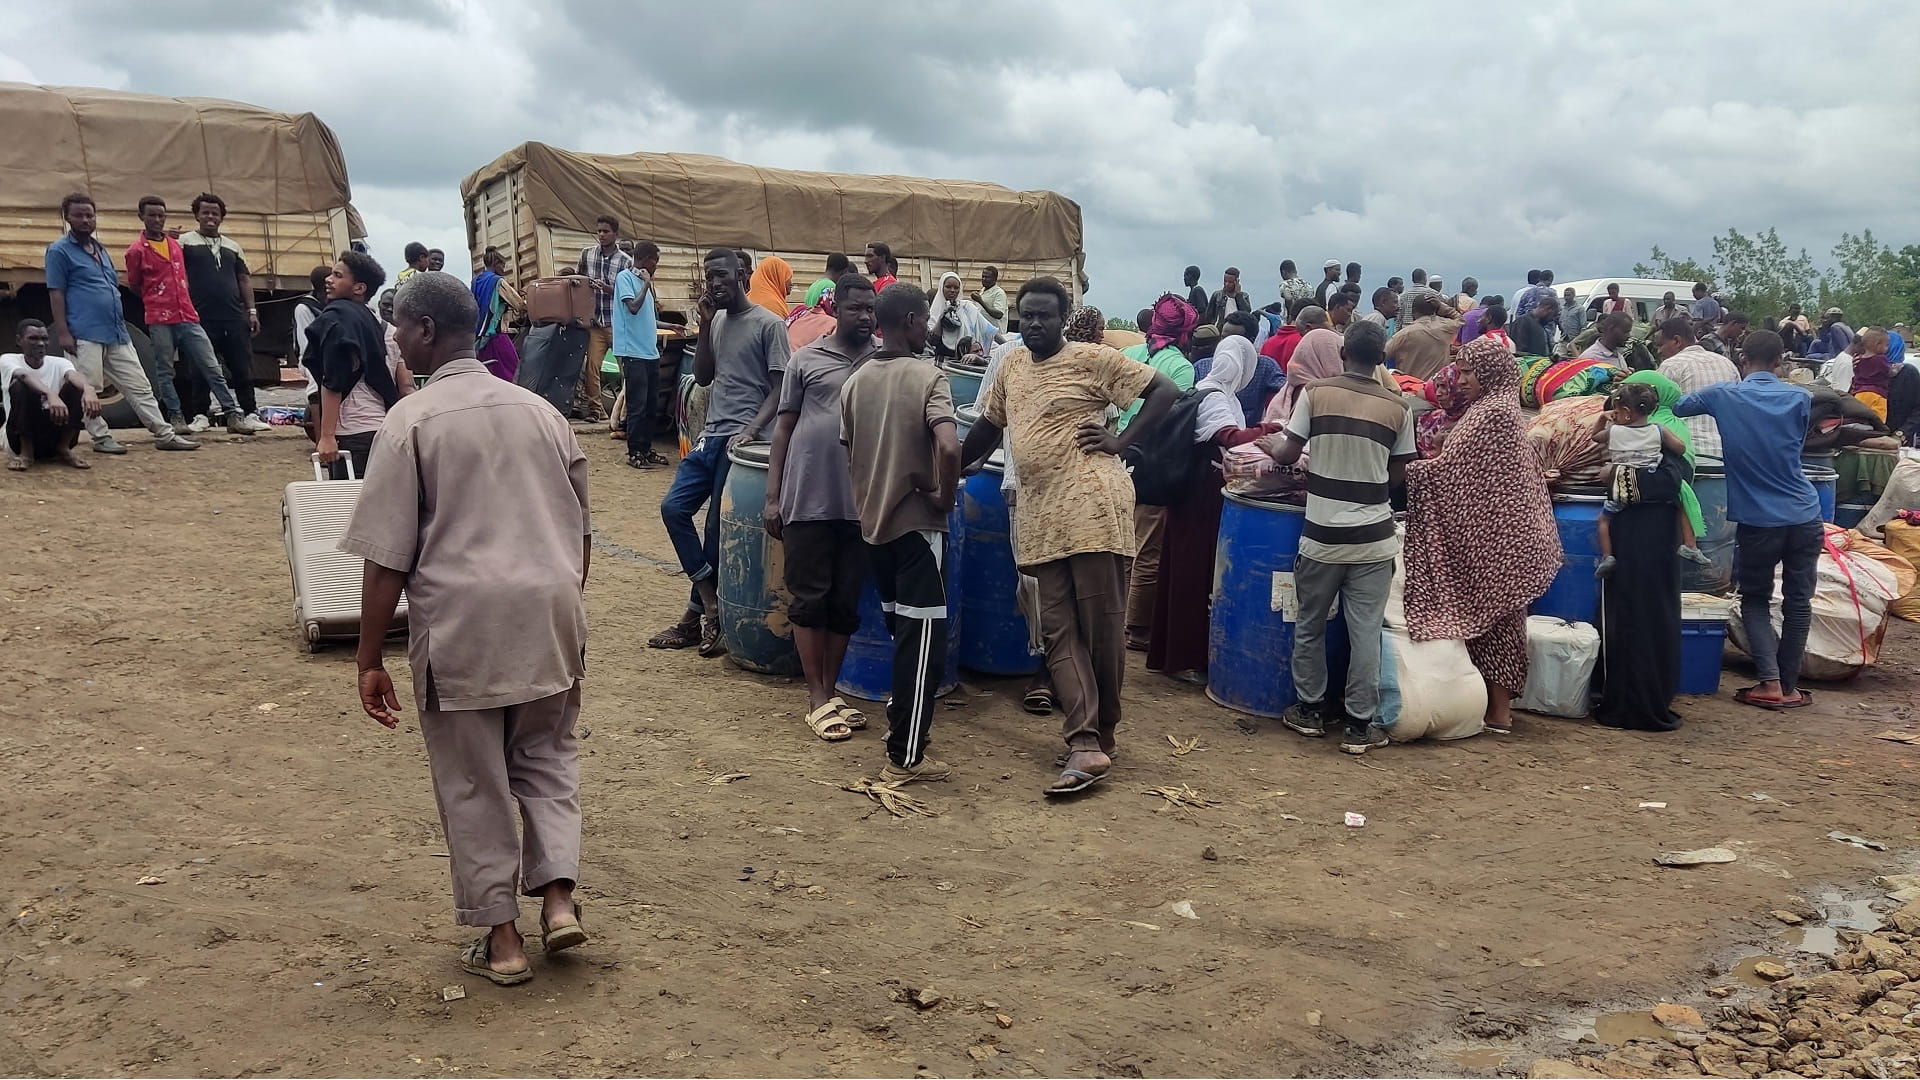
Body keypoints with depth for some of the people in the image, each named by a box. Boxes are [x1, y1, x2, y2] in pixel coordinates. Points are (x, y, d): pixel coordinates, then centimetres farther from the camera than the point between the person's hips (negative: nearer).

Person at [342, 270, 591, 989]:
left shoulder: (412, 420, -7)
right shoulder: (540, 411, 7)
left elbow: (387, 557, -10)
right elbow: (582, 531, 12)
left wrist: (369, 660, -3)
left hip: (460, 623, -4)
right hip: (550, 613, 4)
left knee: (472, 782, 10)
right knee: (546, 754, 22)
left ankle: (500, 937, 18)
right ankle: (558, 898, 11)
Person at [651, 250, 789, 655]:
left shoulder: (769, 325, -5)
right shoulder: (717, 322, 15)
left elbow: (780, 389, -8)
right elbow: (702, 377, 14)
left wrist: (753, 429, -22)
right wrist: (705, 325, 4)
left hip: (740, 439, -7)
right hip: (710, 436, 7)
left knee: (719, 526, -2)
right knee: (674, 507, -2)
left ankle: (697, 614, 11)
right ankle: (711, 604, 5)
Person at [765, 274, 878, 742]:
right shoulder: (806, 360, 5)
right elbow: (784, 428, 7)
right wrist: (772, 497, 2)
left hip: (861, 505, 2)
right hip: (807, 501, -1)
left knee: (845, 602, 8)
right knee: (810, 598, 2)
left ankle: (831, 690, 21)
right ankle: (817, 699, 10)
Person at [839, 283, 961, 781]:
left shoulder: (855, 381, 6)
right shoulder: (927, 377, -13)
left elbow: (849, 453, 13)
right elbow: (948, 447, -28)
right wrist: (946, 496, -13)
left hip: (873, 521, 7)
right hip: (918, 523, -7)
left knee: (901, 632, 22)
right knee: (924, 639, -1)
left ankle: (899, 721, 35)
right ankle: (906, 757, 2)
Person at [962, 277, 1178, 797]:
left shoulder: (1091, 359, -1)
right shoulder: (1012, 363, 17)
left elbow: (1165, 390, 0)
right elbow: (990, 423, 29)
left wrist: (1121, 440, -6)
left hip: (1092, 507, -6)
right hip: (1040, 515, 6)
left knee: (1102, 627, 0)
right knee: (1059, 631, 0)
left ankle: (1101, 734, 14)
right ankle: (1084, 746, 1)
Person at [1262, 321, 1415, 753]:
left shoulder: (1315, 393, -5)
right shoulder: (1397, 407, -1)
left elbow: (1287, 454, -3)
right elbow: (1397, 476, 6)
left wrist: (1270, 443, 18)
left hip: (1322, 535, 0)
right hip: (1374, 538, 1)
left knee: (1309, 625, 16)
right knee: (1366, 632, 5)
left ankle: (1310, 709, 26)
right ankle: (1360, 725, 9)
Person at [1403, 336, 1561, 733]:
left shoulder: (1492, 414, -17)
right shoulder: (1499, 408, 14)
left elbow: (1446, 469, -19)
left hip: (1492, 537, -10)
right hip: (1495, 532, 10)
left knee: (1490, 615, -2)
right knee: (1496, 616, 12)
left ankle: (1499, 709, 6)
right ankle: (1500, 702, 18)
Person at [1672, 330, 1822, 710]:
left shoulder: (1722, 396, -6)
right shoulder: (1799, 398, -2)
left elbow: (1674, 407, 4)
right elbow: (1798, 443, 12)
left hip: (1757, 519, -2)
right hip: (1804, 517, 2)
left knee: (1755, 601, 13)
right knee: (1798, 601, 12)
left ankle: (1770, 683, 0)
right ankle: (1789, 686, 18)